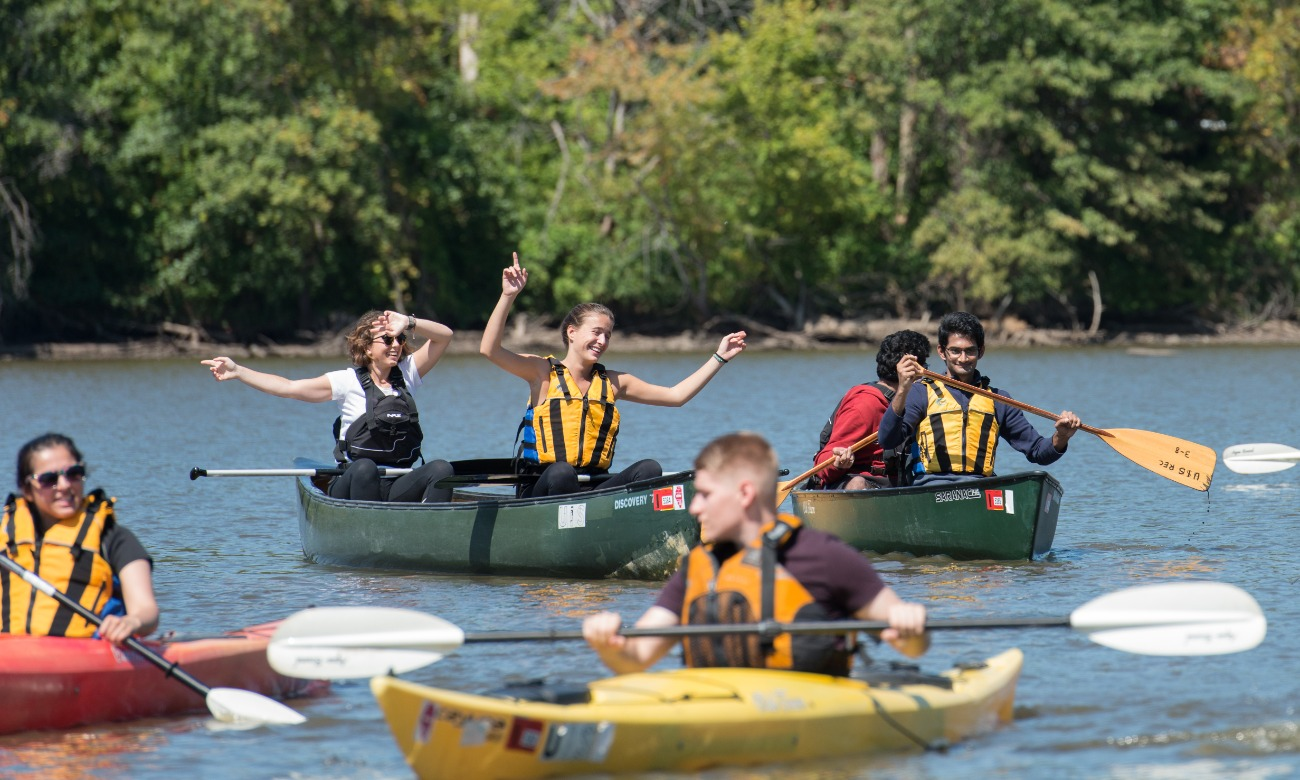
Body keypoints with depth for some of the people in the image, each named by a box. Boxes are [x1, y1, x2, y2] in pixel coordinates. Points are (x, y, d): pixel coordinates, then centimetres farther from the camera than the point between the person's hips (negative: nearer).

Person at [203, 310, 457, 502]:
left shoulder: (406, 374, 12)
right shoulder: (349, 381, 1)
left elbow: (444, 335, 8)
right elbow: (288, 388, -5)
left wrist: (408, 323, -9)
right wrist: (237, 371, -11)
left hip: (399, 488, 3)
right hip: (355, 485, -3)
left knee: (441, 469, -25)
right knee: (364, 467, -37)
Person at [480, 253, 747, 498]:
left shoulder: (614, 382, 15)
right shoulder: (543, 372, 2)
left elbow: (675, 396, 16)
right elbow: (490, 350, -11)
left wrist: (719, 358, 12)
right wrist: (508, 296, -19)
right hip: (541, 490, -4)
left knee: (649, 469, -20)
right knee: (562, 472, -38)